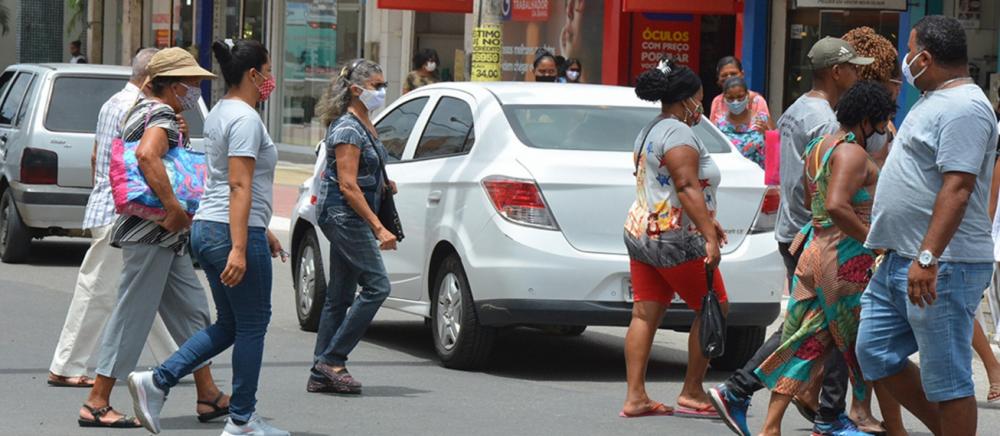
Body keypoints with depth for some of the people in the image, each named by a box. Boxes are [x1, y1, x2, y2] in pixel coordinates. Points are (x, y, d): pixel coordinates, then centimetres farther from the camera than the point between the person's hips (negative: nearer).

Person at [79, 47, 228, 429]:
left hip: (168, 238, 11)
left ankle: (209, 396, 18)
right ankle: (97, 404, -2)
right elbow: (147, 155, -37)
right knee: (132, 316, -6)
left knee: (192, 312, 13)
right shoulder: (162, 120, -16)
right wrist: (174, 208, -33)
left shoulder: (145, 112, 16)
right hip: (152, 235, -11)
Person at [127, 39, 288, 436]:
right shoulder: (245, 119, -14)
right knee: (251, 325, 2)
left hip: (206, 228, 10)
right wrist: (239, 248, -25)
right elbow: (240, 187, -21)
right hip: (232, 232, -10)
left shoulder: (218, 114, 16)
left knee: (229, 325, 15)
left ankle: (157, 381, 5)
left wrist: (262, 230, 28)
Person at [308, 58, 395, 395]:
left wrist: (382, 185, 11)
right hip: (344, 214, -10)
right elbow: (347, 185, -20)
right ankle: (332, 360, -8)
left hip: (350, 218, 10)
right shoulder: (347, 128, -15)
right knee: (376, 285, -12)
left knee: (339, 296, 9)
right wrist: (378, 228, -24)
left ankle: (321, 374, 11)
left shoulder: (365, 125, 15)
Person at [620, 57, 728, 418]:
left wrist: (706, 220, 29)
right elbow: (687, 188, -23)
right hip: (676, 240, -10)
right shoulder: (678, 133, -14)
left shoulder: (649, 132, 18)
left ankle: (635, 397, 2)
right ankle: (692, 393, 4)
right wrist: (709, 236, -26)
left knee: (645, 315, 5)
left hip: (642, 236, 10)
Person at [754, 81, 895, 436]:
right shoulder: (852, 153, -16)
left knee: (807, 341, 8)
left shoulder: (817, 148, 13)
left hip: (814, 249, 9)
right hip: (847, 257, -9)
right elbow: (836, 207, -28)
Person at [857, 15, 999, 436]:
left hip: (942, 268, -11)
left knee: (945, 377, -5)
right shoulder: (937, 101, 18)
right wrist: (903, 252, 27)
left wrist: (928, 258, -31)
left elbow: (957, 188, -25)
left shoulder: (963, 108, -16)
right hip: (900, 261, 11)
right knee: (875, 353, 14)